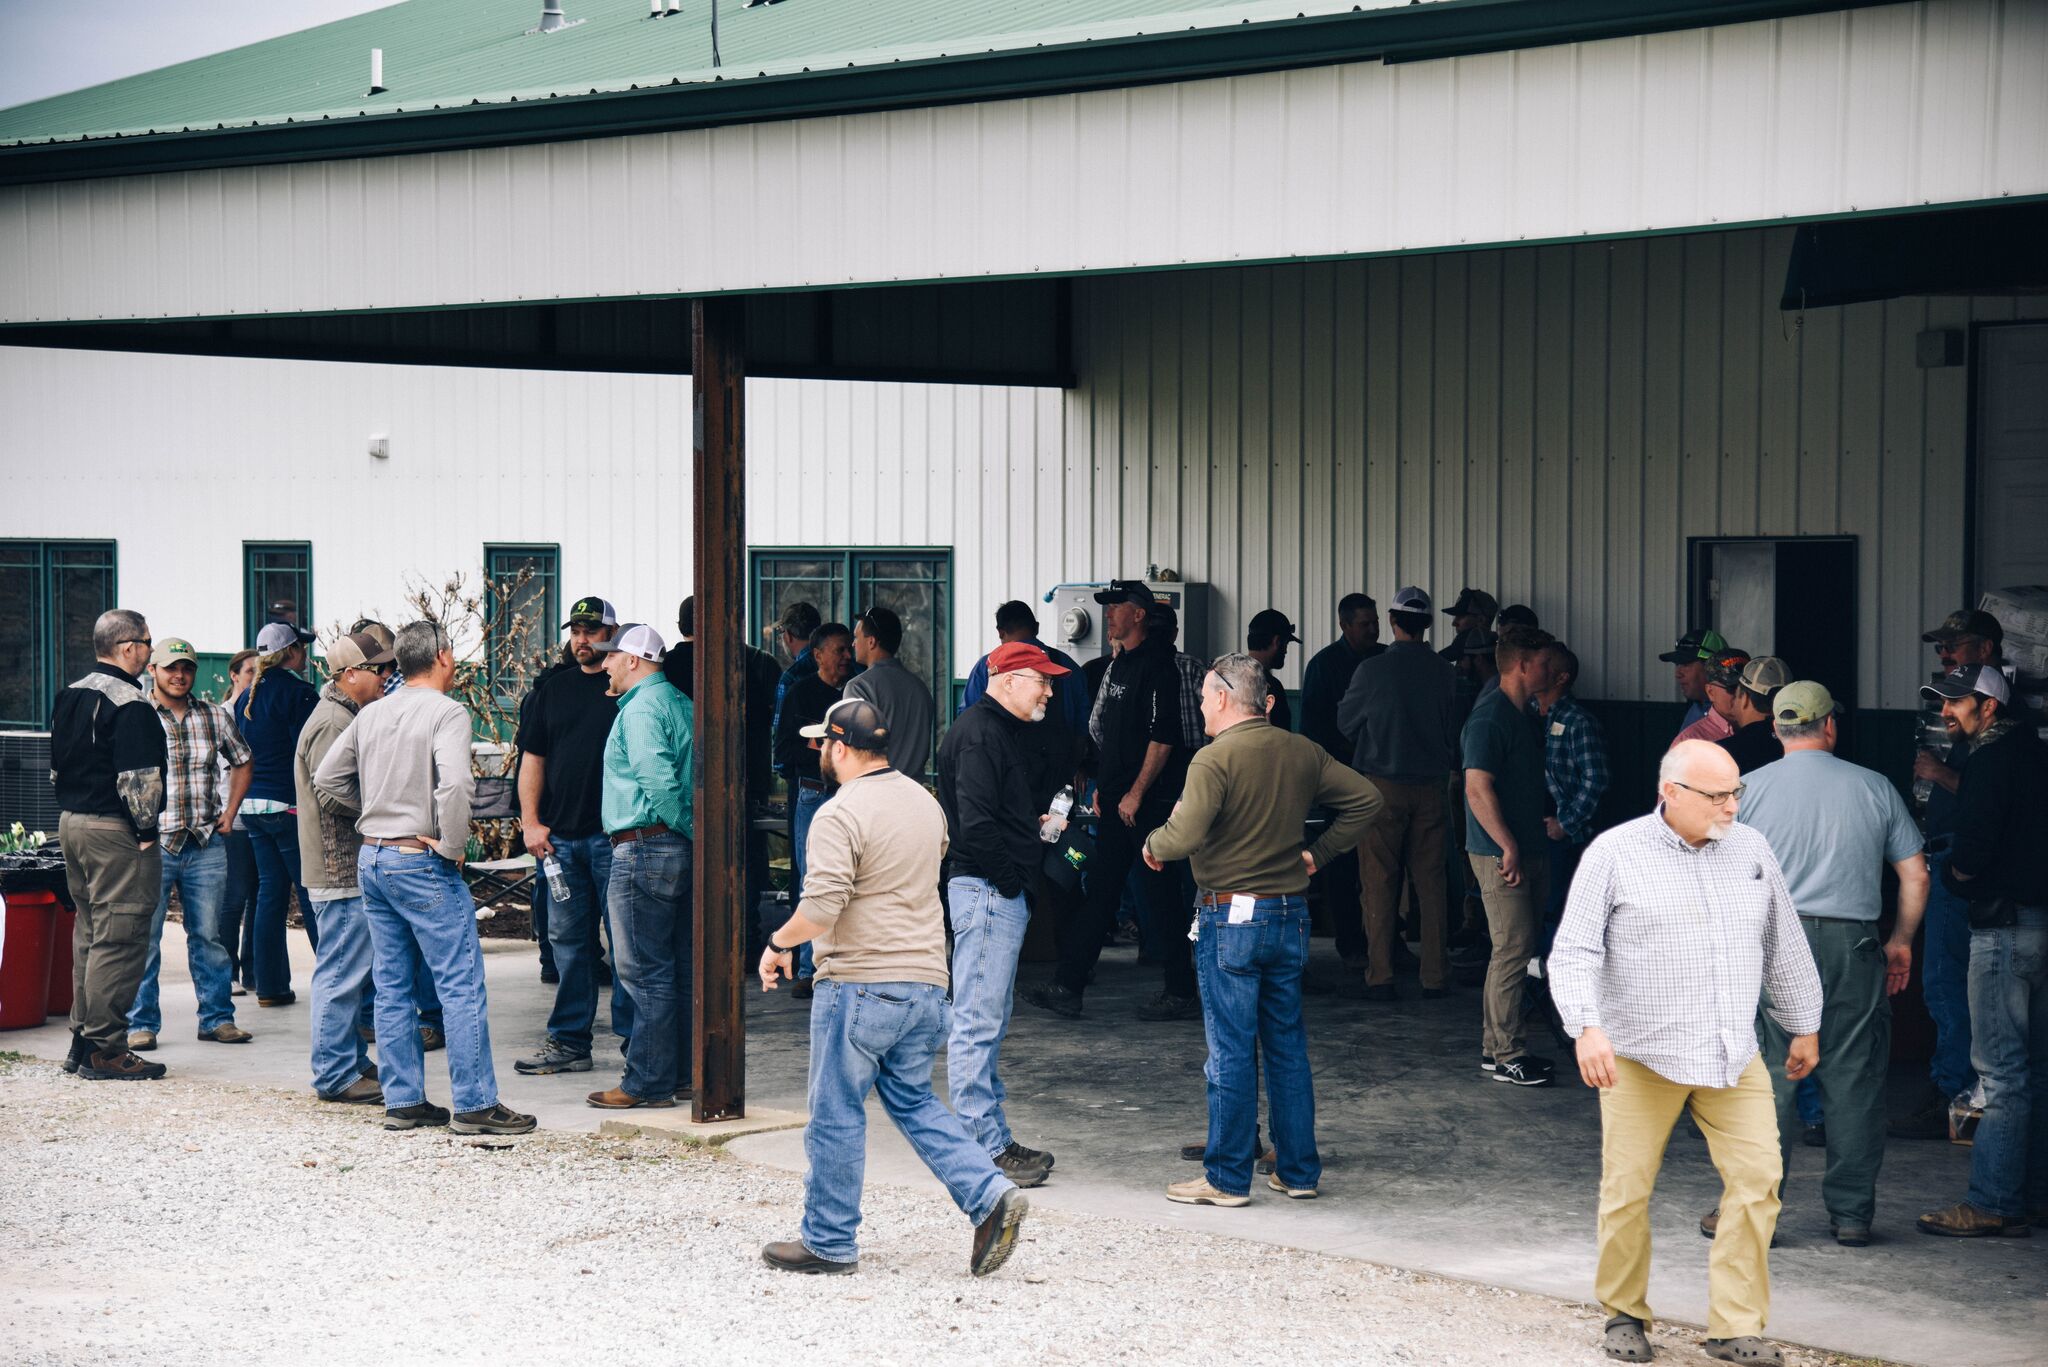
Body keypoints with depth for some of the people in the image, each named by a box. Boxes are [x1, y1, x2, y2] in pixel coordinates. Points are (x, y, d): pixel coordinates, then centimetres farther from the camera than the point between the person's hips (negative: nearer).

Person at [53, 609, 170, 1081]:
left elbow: (57, 768, 19)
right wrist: (147, 830, -12)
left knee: (88, 934, 16)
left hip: (71, 824, 10)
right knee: (118, 941, -6)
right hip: (115, 833, -10)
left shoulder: (70, 696, 13)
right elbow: (138, 779, -21)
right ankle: (104, 1050, -6)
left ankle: (82, 1038, 20)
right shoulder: (130, 704, -16)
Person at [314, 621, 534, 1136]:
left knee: (392, 987, 11)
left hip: (371, 859, 8)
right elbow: (454, 783, -27)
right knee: (462, 986, -3)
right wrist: (452, 846, -15)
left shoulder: (372, 714, 9)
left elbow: (326, 779, 14)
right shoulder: (447, 712, -12)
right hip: (422, 862, -7)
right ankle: (475, 1104, -3)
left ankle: (402, 1100, 14)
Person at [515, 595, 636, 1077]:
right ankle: (569, 1041, 15)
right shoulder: (554, 689, 14)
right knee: (568, 941, 9)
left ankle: (635, 1036, 2)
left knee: (624, 939, -4)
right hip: (560, 836, 5)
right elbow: (533, 757, 16)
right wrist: (531, 821, 6)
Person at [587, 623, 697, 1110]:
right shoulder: (680, 703, 16)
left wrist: (688, 830, -10)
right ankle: (685, 1075, 17)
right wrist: (694, 831, 8)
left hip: (644, 847, -10)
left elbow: (659, 782, -21)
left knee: (644, 970, -5)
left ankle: (648, 1082, -2)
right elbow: (695, 776, 15)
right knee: (681, 969, 12)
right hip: (680, 850, 10)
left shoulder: (640, 710, -13)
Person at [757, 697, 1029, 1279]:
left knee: (836, 1113, 4)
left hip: (859, 985, -8)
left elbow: (821, 910, -22)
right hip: (927, 979, 8)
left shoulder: (841, 816, -15)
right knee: (913, 1101, 17)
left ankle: (828, 1240, 12)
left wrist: (778, 942, -5)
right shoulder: (925, 802, 11)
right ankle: (990, 1194, 1)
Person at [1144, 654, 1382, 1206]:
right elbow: (1365, 799, 13)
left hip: (1232, 917, -6)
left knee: (1230, 1052, -1)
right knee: (1288, 1047, 13)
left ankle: (1228, 1177, 4)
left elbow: (1185, 835, -23)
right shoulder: (1303, 752, 7)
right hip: (1290, 913, 6)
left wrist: (1153, 845, -2)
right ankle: (1299, 1170, 17)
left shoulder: (1214, 758, -13)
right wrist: (1318, 852, 15)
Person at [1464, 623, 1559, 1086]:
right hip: (1500, 854, -10)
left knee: (1514, 950, 12)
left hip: (1527, 850, 10)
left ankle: (1498, 1046, 18)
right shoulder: (1490, 717, -16)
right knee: (1513, 949, -9)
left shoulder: (1523, 715, 15)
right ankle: (1506, 1056, -4)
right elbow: (1478, 788, -22)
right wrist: (1509, 848, -23)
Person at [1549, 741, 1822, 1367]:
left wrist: (1804, 1027, 23)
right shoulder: (1614, 853, -4)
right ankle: (1624, 1314, 21)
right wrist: (1588, 1028, -20)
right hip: (1639, 1055, -3)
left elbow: (1785, 947, 19)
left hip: (1733, 1056, 3)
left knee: (1757, 1178, -8)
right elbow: (1573, 951, -7)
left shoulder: (1752, 850, 9)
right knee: (1627, 1191, 2)